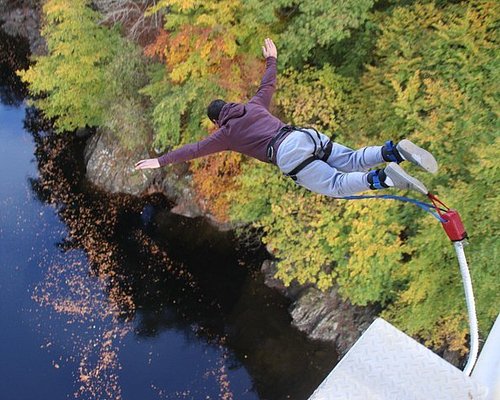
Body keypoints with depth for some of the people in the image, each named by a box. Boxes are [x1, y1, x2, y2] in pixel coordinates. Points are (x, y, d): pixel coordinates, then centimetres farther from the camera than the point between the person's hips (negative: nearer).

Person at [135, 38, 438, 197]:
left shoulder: (226, 134, 17)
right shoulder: (254, 105, 30)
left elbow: (194, 149, 19)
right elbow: (270, 84, 44)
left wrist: (161, 161, 25)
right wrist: (271, 59, 61)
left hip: (287, 153, -6)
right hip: (307, 135, 6)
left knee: (336, 185, -11)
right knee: (353, 162, 4)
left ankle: (383, 179, -36)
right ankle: (396, 151, -22)